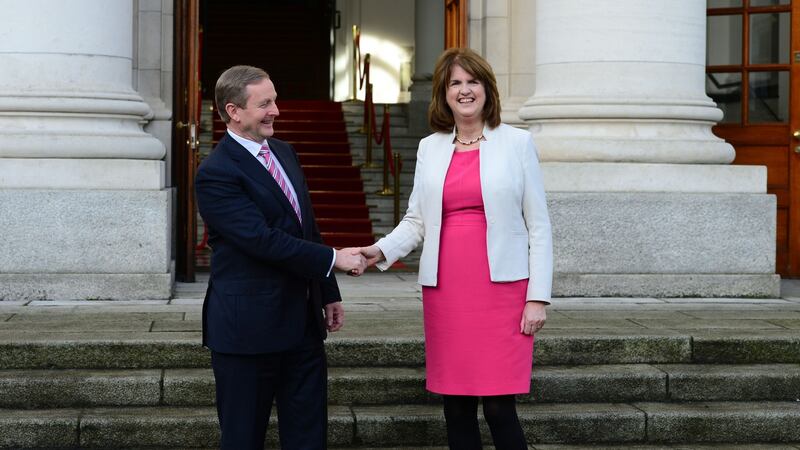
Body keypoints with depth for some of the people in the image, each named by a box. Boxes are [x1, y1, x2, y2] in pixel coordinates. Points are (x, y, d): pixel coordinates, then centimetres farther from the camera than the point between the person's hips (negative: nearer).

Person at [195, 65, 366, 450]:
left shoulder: (284, 153, 12)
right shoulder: (216, 174, -15)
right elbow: (263, 241, -22)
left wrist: (329, 292, 18)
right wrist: (334, 258, -16)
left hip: (303, 322, 8)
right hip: (248, 327, -8)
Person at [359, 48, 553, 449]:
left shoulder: (517, 142, 2)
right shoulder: (429, 148, 11)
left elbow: (538, 225, 1)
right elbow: (416, 220, 13)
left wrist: (538, 296, -5)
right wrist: (383, 250, -7)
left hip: (502, 288, -3)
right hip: (445, 290, 3)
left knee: (499, 408, -8)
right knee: (456, 408, 6)